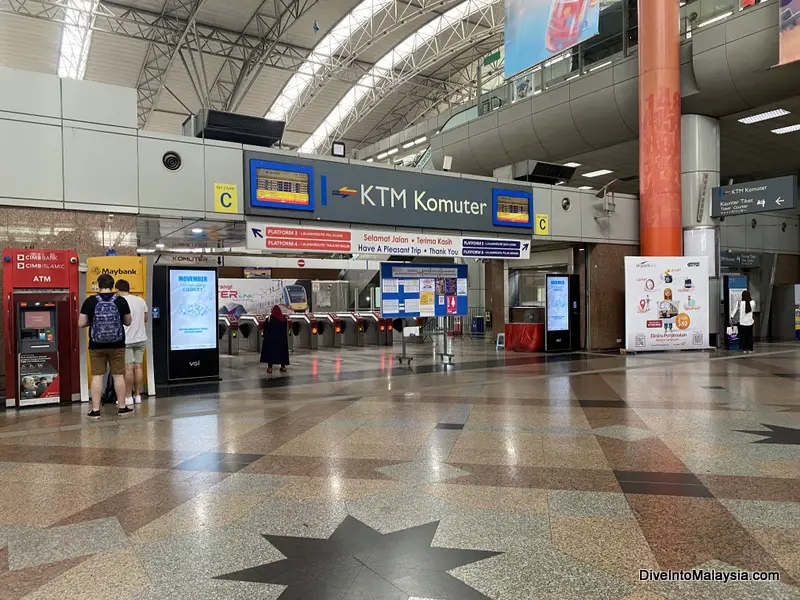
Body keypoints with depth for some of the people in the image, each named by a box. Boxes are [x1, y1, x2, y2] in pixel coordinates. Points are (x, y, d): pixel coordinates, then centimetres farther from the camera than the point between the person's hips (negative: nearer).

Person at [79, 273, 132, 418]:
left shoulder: (90, 301, -5)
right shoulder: (121, 300, -4)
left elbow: (81, 323, -5)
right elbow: (128, 322, 5)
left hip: (96, 346, 0)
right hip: (117, 346, 0)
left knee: (97, 376, 5)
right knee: (118, 375, 8)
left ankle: (95, 410, 8)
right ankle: (122, 407, 15)